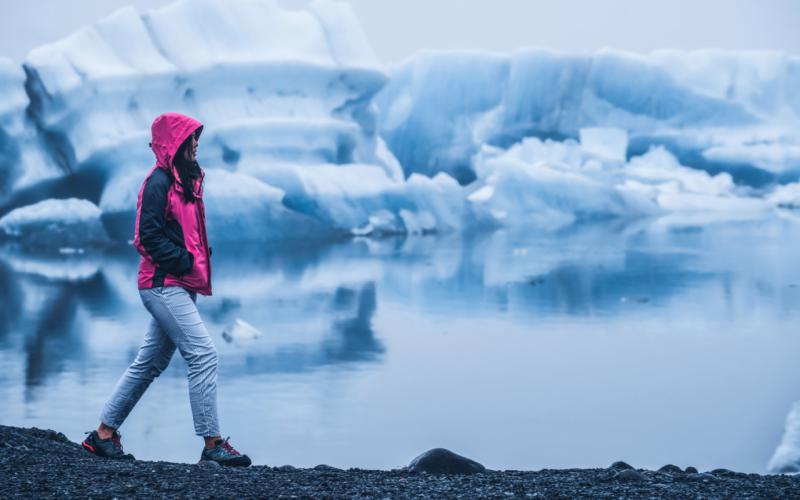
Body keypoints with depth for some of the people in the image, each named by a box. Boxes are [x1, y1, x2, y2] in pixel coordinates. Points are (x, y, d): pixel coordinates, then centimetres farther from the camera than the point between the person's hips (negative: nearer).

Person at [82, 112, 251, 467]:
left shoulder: (183, 181, 17)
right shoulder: (159, 181, -11)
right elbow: (149, 234, -17)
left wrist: (198, 260, 4)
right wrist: (184, 263, -18)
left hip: (178, 287, 10)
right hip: (164, 284, -10)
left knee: (150, 363, 12)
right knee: (203, 355, -13)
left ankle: (104, 434, 20)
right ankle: (212, 444, -10)